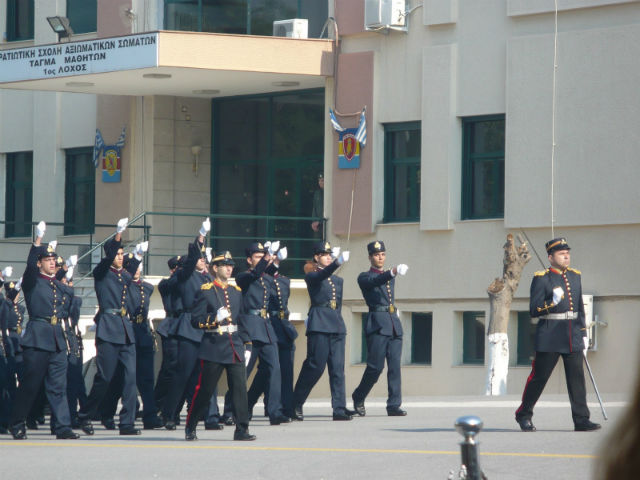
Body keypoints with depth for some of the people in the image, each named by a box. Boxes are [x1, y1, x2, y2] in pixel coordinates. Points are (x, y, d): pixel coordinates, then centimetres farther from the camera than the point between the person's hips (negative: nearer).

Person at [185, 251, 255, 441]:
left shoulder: (236, 292, 14)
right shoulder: (205, 291, -3)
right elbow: (196, 320, -7)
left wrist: (247, 345, 14)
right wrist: (215, 319, -22)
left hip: (235, 348, 5)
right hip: (214, 348, -5)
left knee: (240, 387, -5)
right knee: (205, 389, 1)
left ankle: (242, 429, -5)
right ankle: (190, 427, 15)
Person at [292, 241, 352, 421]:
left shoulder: (338, 280, 21)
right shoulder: (312, 277, 1)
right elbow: (322, 275, -22)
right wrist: (337, 262, -39)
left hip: (337, 327, 6)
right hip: (319, 326, -6)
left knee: (338, 369, 0)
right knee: (315, 366, -7)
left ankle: (339, 409, -3)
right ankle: (296, 405, 4)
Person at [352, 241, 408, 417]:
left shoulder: (389, 277, 22)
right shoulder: (364, 277, 2)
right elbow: (375, 281, -21)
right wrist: (393, 272, -35)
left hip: (394, 323, 6)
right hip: (377, 325, -6)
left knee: (395, 366, -2)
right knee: (376, 366, -7)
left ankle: (394, 405, -3)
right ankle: (358, 398, 13)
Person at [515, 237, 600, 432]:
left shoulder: (575, 276, 13)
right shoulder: (541, 279, -5)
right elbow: (534, 311, -9)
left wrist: (584, 334, 17)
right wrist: (552, 302, -25)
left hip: (573, 336, 5)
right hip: (549, 338, -5)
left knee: (577, 377, -3)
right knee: (539, 377, 1)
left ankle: (581, 420, -4)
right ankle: (524, 415, 16)